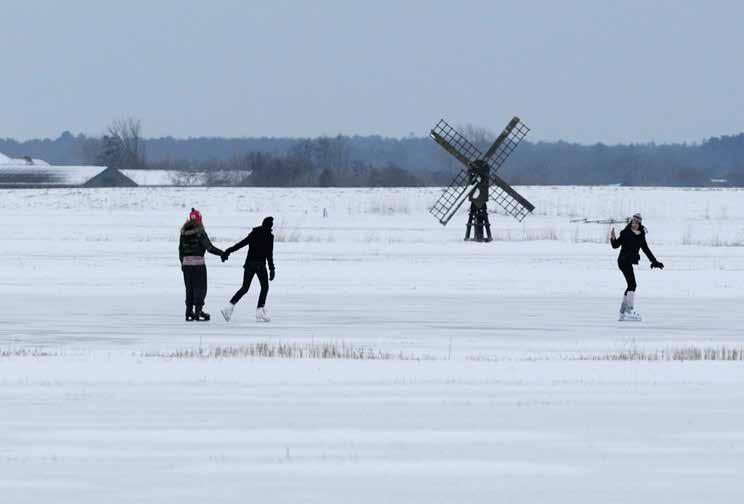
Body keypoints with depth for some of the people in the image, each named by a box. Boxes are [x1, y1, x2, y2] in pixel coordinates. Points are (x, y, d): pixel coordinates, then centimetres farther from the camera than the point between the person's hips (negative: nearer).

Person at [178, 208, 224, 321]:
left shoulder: (184, 233, 6)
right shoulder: (200, 232, -12)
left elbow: (181, 249, 11)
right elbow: (209, 247, -13)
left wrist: (182, 263, 21)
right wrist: (221, 253, -3)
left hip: (186, 263, 5)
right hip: (198, 263, -5)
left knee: (189, 288, 12)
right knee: (200, 288, 2)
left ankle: (189, 312, 13)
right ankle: (198, 311, -2)